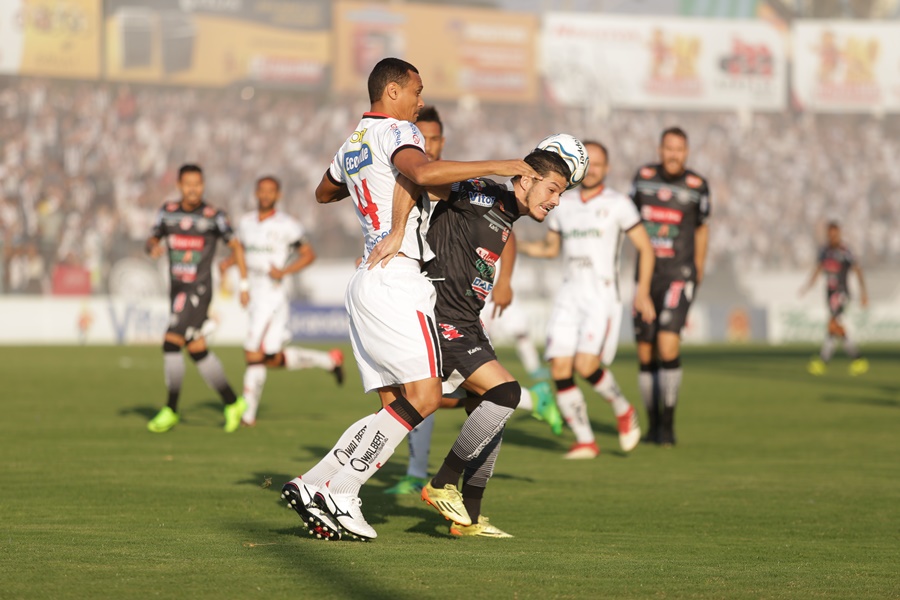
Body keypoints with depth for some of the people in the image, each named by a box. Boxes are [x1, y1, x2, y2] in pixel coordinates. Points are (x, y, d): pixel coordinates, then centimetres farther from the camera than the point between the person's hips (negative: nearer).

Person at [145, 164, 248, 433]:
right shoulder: (168, 211, 5)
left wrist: (244, 284, 2)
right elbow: (152, 240, 13)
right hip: (177, 290, 6)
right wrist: (153, 247, -12)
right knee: (197, 350, 9)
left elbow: (235, 245, 3)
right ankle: (232, 403, 22)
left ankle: (171, 410, -8)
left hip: (199, 290, -6)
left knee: (171, 343, -16)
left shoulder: (213, 216, -7)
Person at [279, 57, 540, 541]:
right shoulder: (396, 132, -5)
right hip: (397, 280, -10)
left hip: (365, 284, 10)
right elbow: (420, 172, -28)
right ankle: (339, 492, -16)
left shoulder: (350, 147, 23)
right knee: (423, 397, -13)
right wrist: (496, 167, -24)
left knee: (395, 408, 7)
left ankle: (312, 487, -1)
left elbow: (323, 193, 44)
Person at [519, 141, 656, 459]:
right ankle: (585, 441, 4)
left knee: (586, 365, -20)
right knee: (560, 370, -6)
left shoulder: (618, 204, -1)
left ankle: (622, 409, 8)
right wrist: (516, 245, 10)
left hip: (602, 297, -5)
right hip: (569, 297, 5)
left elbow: (645, 248, 1)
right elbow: (550, 248, 27)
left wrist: (643, 291, -8)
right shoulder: (564, 207, 13)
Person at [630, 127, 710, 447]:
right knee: (645, 353, 4)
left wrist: (699, 268, 22)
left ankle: (668, 423, -9)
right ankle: (653, 422, 20)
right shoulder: (644, 176, 3)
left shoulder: (697, 186, -2)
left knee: (668, 345, -19)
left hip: (679, 275, -3)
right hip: (646, 276, 3)